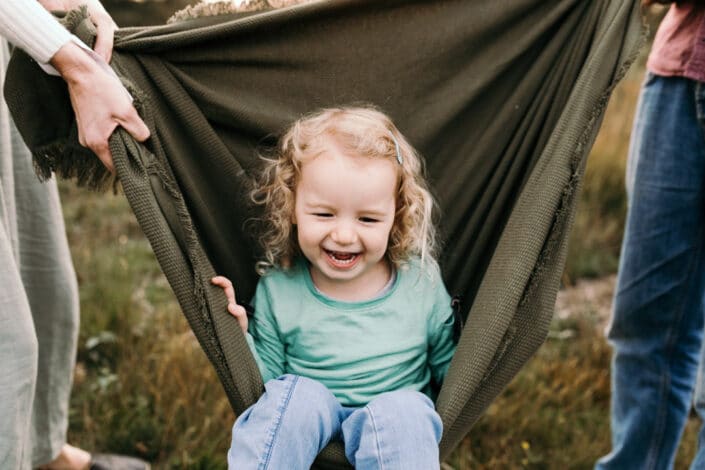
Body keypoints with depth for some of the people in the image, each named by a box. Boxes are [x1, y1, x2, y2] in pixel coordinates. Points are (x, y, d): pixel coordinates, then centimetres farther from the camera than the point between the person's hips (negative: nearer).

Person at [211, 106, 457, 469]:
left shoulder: (422, 283, -5)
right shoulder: (277, 289, -5)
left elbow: (450, 369, 9)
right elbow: (264, 384, 0)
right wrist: (238, 337, -15)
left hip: (397, 425, 0)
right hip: (299, 428, 1)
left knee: (403, 411, -32)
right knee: (297, 392, -30)